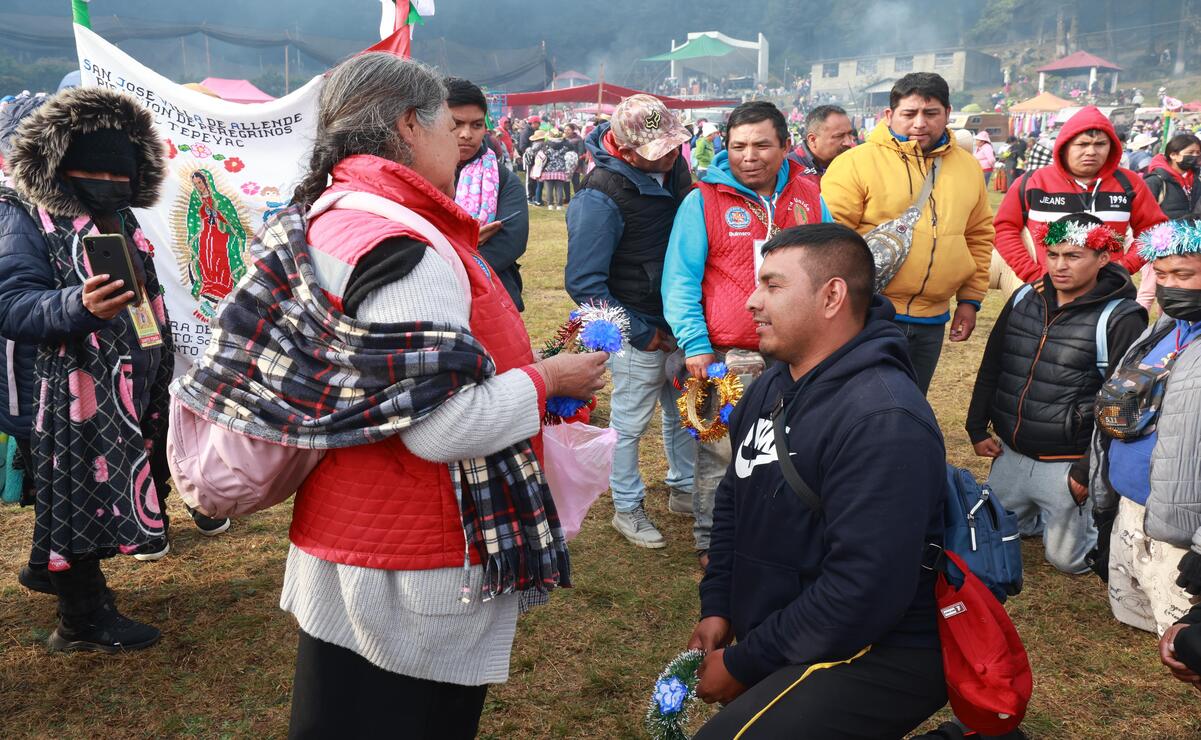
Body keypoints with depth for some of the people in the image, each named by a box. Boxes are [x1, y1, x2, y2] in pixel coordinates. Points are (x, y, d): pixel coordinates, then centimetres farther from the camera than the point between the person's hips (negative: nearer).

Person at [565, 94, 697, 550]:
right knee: (630, 422, 7)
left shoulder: (673, 165, -2)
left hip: (680, 319, 7)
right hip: (640, 328, -7)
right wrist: (643, 333, -15)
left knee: (685, 413, 20)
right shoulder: (603, 195, -24)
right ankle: (627, 508, 26)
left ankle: (684, 490, 40)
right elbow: (583, 283, -21)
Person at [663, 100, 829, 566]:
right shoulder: (704, 201, -3)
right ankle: (710, 538, 23)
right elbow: (680, 280, -6)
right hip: (726, 358, -3)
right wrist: (695, 345, -15)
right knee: (718, 453, 4)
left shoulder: (810, 199, 8)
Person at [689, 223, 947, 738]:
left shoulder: (883, 421, -25)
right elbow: (733, 499, 15)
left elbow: (864, 591, -29)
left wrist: (744, 664, -19)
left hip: (880, 657, -9)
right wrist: (717, 607, 3)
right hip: (780, 638, 9)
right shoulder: (773, 386, 5)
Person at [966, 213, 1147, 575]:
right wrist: (977, 427, 8)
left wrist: (1090, 470, -15)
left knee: (1067, 558, 5)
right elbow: (991, 365, 12)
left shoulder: (1120, 318, -15)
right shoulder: (1024, 299, 3)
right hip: (1009, 455, 6)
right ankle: (1046, 515, 38)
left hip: (1067, 463, -6)